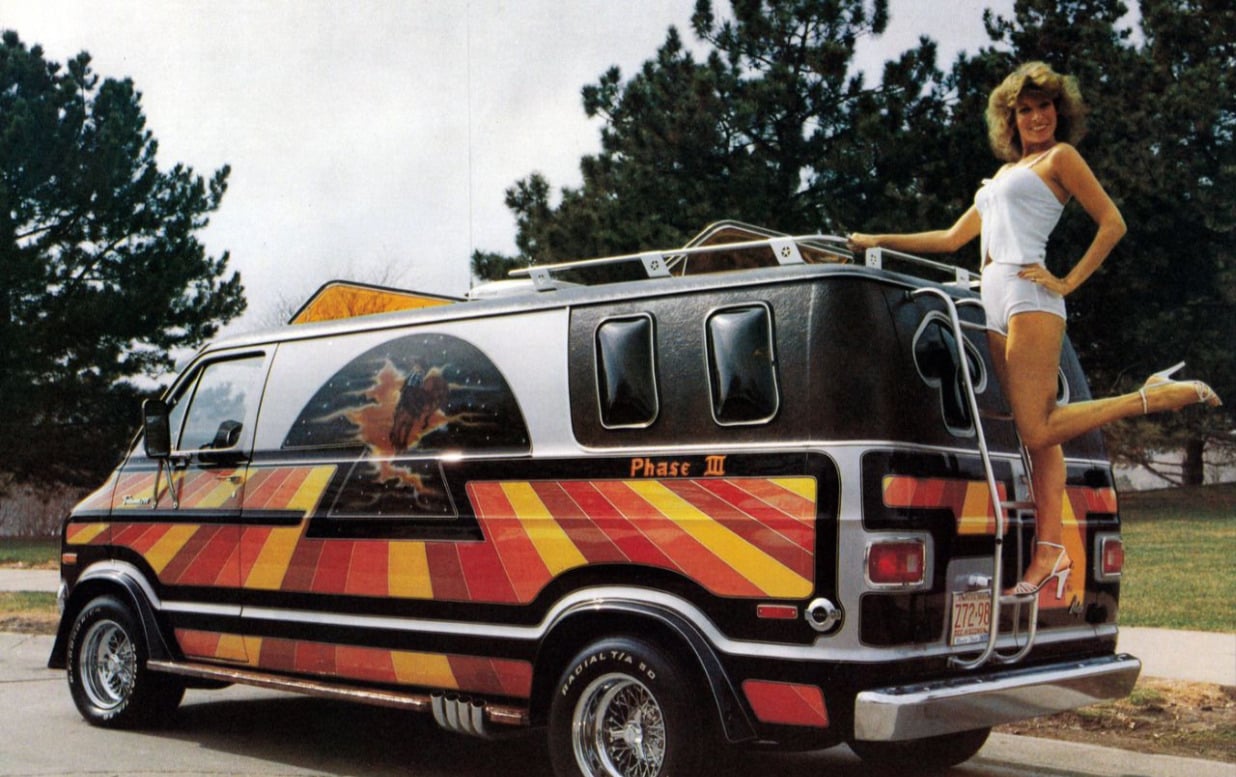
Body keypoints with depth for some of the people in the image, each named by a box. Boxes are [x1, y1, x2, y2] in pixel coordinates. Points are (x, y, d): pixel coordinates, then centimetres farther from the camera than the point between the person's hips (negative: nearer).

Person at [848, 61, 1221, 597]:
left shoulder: (1059, 157, 8)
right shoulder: (1004, 174, 29)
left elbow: (1112, 222, 0)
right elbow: (952, 238, 32)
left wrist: (1071, 281, -7)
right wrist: (879, 242, 29)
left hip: (1029, 295, -7)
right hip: (996, 304, 7)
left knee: (1038, 430, -18)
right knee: (1036, 433, 0)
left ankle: (1157, 396, -6)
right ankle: (1050, 547, -2)